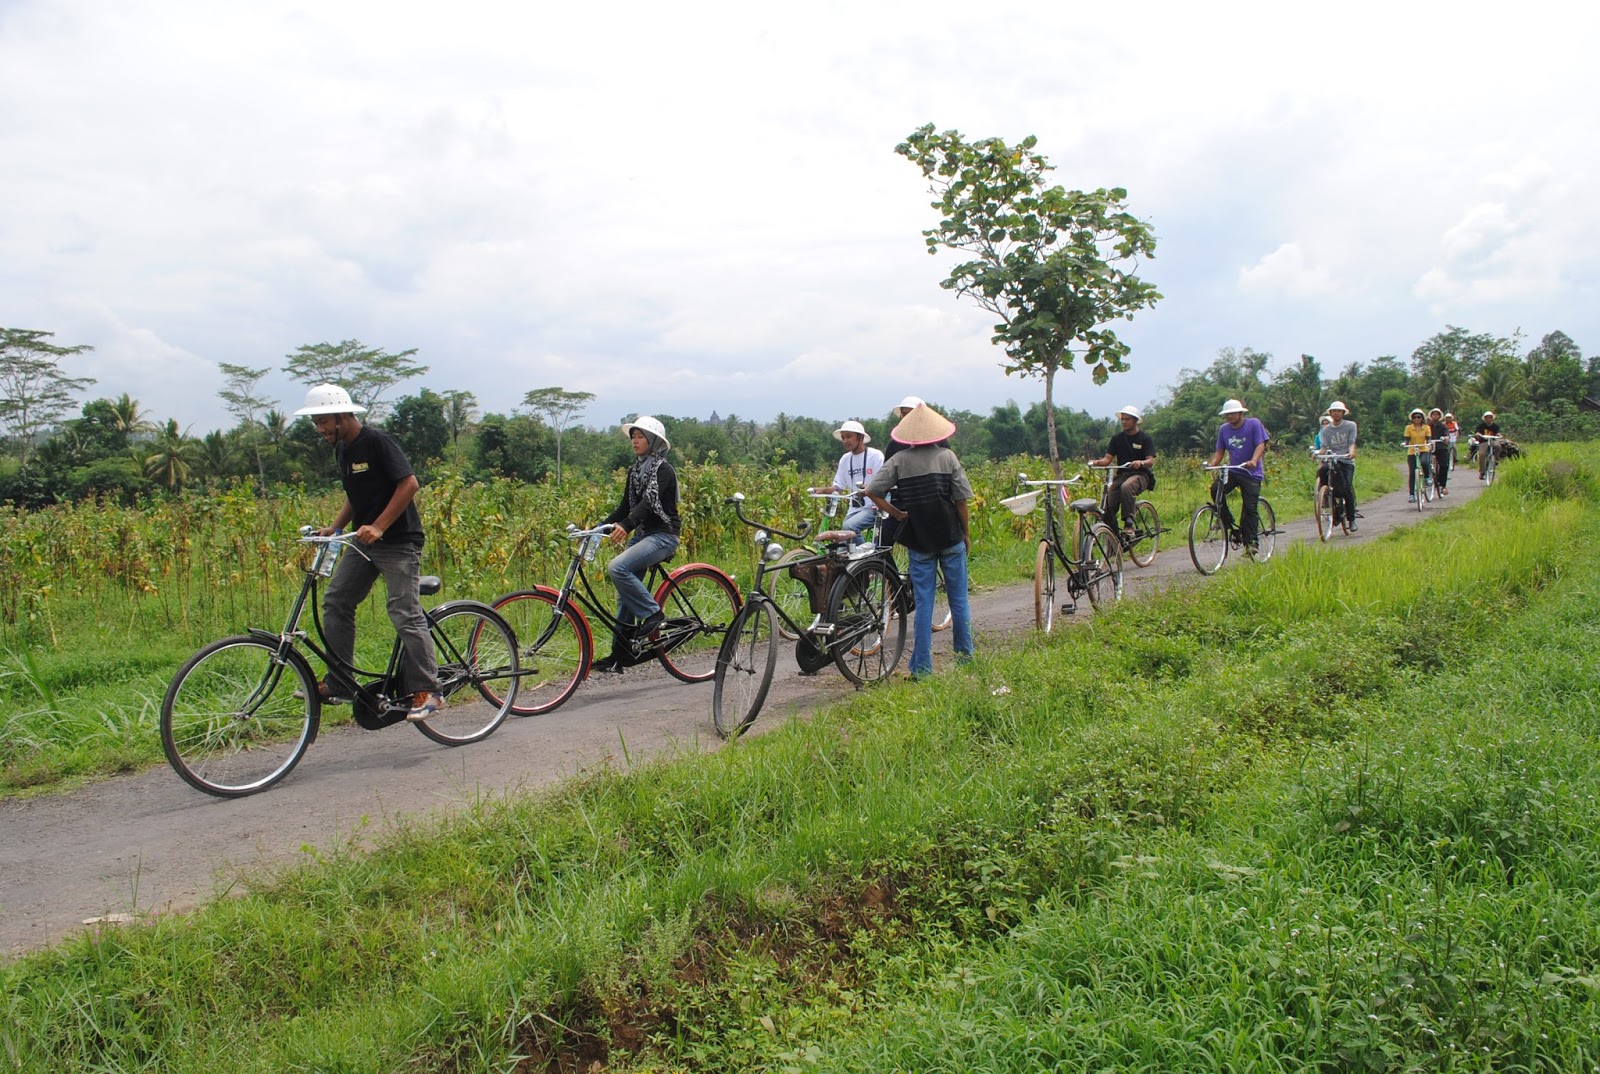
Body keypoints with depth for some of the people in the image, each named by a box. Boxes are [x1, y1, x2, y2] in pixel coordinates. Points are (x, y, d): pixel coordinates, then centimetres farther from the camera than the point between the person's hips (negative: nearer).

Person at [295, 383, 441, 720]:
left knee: (405, 614, -11)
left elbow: (409, 483, -20)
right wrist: (333, 528, 6)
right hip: (363, 541, 9)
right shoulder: (341, 449, 12)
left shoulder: (376, 441, -15)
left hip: (398, 541, -9)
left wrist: (378, 526, -22)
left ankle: (426, 691, -4)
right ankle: (338, 683, 10)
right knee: (335, 601, 3)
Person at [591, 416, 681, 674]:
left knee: (617, 567, -27)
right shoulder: (635, 471, 14)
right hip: (642, 534, 8)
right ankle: (620, 652, 12)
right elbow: (625, 507, 15)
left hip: (663, 535, -8)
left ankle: (652, 613, -12)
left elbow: (649, 501, -27)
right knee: (625, 594, 5)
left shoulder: (664, 469, -11)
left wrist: (626, 525, -42)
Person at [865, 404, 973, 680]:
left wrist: (896, 513, 2)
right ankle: (964, 653, 24)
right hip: (950, 536, 0)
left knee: (923, 602, 4)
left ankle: (922, 666, 4)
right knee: (959, 598, 13)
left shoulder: (899, 460, -3)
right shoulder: (947, 457, -4)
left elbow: (872, 491, -7)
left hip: (918, 539, 0)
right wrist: (966, 532, 7)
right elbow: (961, 499, -4)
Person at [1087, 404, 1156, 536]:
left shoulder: (1145, 438, 0)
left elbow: (1151, 461, -10)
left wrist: (1141, 463, -34)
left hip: (1140, 475, -4)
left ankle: (1129, 524, -38)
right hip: (1121, 475, 4)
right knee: (1108, 505, -17)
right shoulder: (1117, 438, 11)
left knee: (1127, 486, -39)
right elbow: (1108, 459, 4)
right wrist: (1097, 462, -19)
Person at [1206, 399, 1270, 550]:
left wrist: (1253, 461, -31)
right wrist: (1212, 464, -11)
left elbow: (1261, 445, -13)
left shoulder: (1254, 424, -6)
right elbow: (1220, 451, 10)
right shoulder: (1224, 429, 7)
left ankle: (1251, 542, 4)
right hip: (1232, 471, 4)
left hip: (1250, 473, -4)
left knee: (1250, 508, -6)